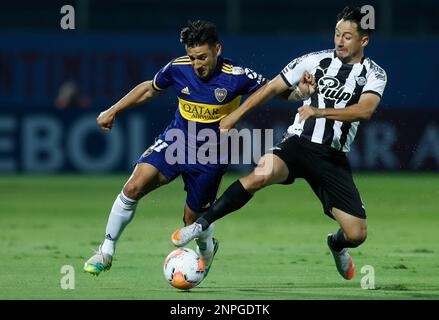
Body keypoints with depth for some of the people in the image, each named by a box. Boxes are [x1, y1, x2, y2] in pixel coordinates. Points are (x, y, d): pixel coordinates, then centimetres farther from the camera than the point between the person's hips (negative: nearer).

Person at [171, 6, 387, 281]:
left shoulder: (375, 75, 1)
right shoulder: (316, 60, 3)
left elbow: (365, 110, -18)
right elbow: (273, 87, 11)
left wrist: (320, 112, -26)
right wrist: (236, 115, 7)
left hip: (333, 158, 1)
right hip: (298, 142, -1)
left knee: (357, 234, -5)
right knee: (261, 175, -35)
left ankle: (337, 245, 34)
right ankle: (201, 225, -24)